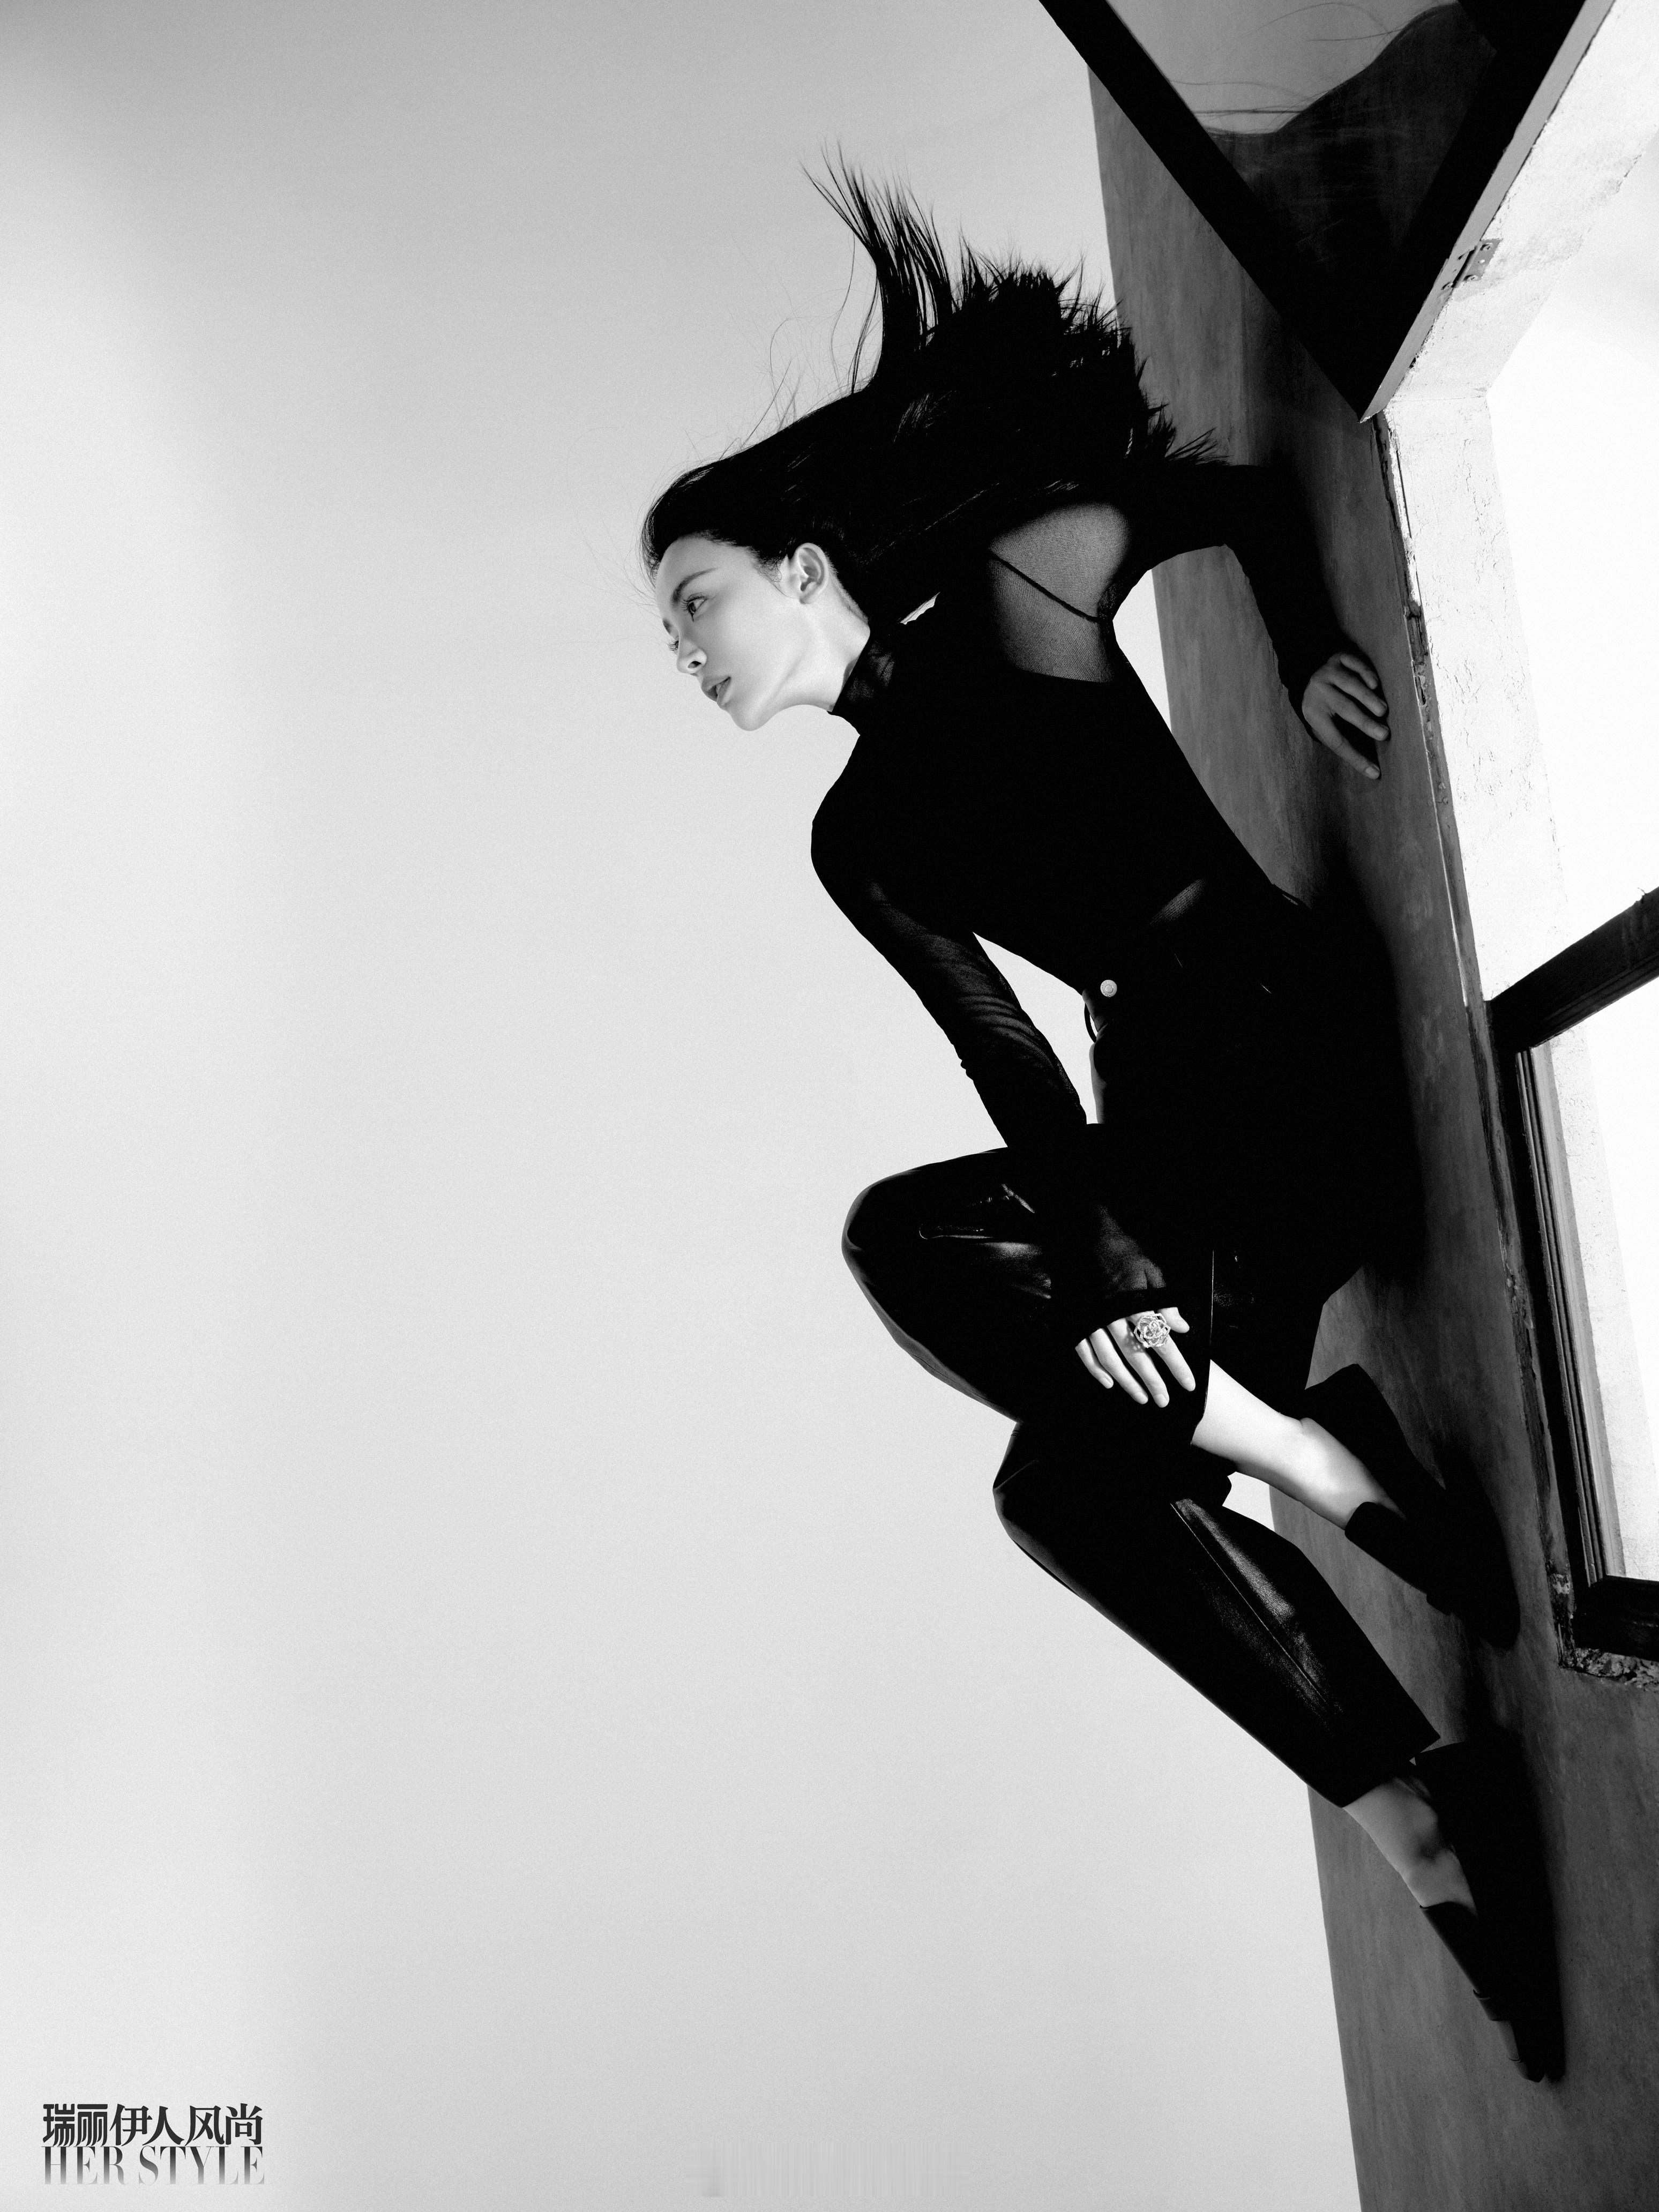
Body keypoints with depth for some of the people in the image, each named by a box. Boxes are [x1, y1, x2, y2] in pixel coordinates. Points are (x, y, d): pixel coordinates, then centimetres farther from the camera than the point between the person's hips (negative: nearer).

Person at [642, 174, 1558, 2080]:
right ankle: (1426, 1813, -1)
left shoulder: (1016, 596, 0)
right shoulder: (860, 835, 13)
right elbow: (1006, 1060, 2)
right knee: (1071, 1482, -9)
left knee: (908, 1242, -23)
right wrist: (1094, 1243, -13)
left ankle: (1324, 1465, -12)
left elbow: (1240, 496, 15)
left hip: (1282, 1052, -6)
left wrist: (1308, 656, -3)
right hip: (1158, 1110, 6)